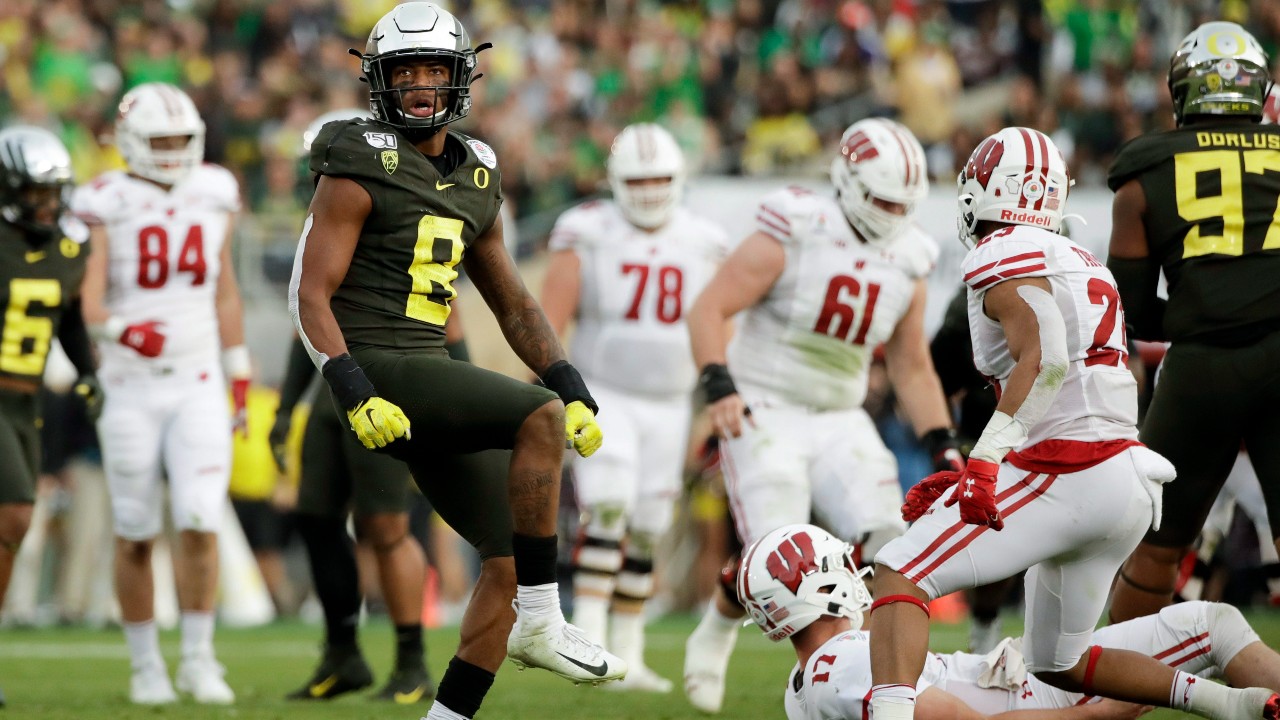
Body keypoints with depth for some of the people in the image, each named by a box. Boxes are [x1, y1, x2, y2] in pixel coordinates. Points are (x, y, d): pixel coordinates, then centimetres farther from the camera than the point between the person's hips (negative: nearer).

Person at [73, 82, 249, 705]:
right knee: (136, 536, 3)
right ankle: (146, 666, 15)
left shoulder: (212, 197, 6)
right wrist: (124, 330, -34)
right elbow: (90, 302, -13)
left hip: (199, 390, 2)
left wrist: (240, 379, 15)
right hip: (132, 392, -2)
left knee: (200, 525, -9)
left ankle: (199, 659, 3)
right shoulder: (108, 206, -6)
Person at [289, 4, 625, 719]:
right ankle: (539, 623, -18)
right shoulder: (361, 168, -7)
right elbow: (313, 296, -11)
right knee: (541, 418, -24)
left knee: (510, 556, 1)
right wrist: (354, 392, -24)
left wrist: (571, 386, 9)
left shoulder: (476, 179, 16)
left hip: (429, 373, 8)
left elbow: (512, 302, 22)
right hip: (376, 367, -8)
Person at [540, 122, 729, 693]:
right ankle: (588, 639, -22)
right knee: (608, 512, -21)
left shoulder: (701, 247, 5)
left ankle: (628, 658, 13)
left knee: (645, 536, 6)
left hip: (669, 406, 4)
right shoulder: (589, 239, -5)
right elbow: (550, 325, -7)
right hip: (603, 397, -4)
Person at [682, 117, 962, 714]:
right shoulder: (793, 234, -13)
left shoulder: (905, 263, 5)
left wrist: (943, 447, 6)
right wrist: (718, 385, -29)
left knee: (886, 544, -15)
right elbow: (708, 310, -14)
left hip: (840, 424, 5)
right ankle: (716, 632, 15)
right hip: (764, 413, -5)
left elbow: (913, 368, 15)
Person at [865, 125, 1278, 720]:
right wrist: (976, 476, 26)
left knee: (898, 574, -11)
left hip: (1068, 479, -9)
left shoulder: (1002, 258, -4)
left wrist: (986, 457, -30)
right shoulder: (1085, 266, 24)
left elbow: (1045, 359, -21)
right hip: (1130, 488, 9)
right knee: (1058, 664, 22)